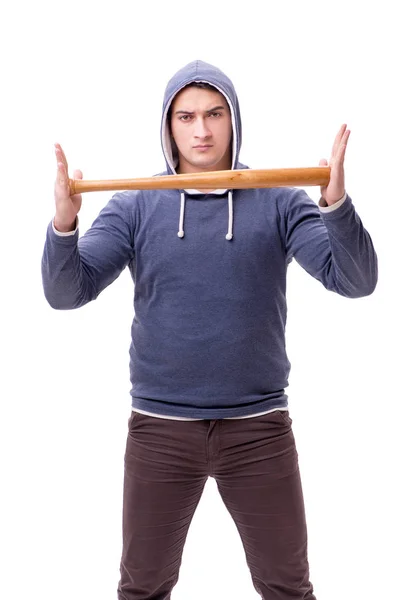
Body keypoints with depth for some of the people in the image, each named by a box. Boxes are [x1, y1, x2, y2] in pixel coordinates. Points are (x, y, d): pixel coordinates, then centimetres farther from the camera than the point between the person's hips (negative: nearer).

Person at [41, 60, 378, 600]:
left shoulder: (278, 201, -3)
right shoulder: (135, 206, -1)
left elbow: (355, 281, -12)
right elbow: (66, 292, -8)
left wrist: (337, 204, -30)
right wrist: (63, 222, -28)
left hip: (258, 426, 0)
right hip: (159, 427, 1)